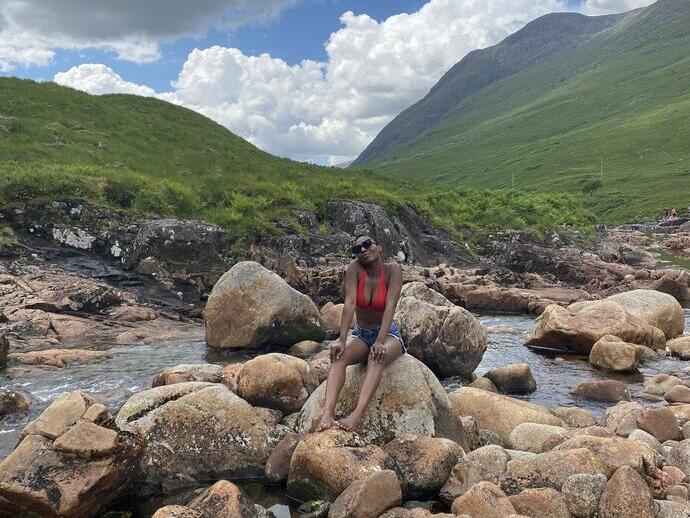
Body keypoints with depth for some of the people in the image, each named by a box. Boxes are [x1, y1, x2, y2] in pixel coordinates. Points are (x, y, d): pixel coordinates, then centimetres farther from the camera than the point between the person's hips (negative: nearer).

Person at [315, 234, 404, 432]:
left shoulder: (392, 270, -14)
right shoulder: (355, 268, -10)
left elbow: (390, 306, -25)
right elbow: (350, 303, -22)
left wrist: (380, 341, -38)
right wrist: (342, 341, -33)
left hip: (388, 334, -2)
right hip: (361, 334, 2)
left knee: (377, 357, -36)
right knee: (339, 356, -29)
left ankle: (357, 416, -51)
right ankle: (327, 414, -46)